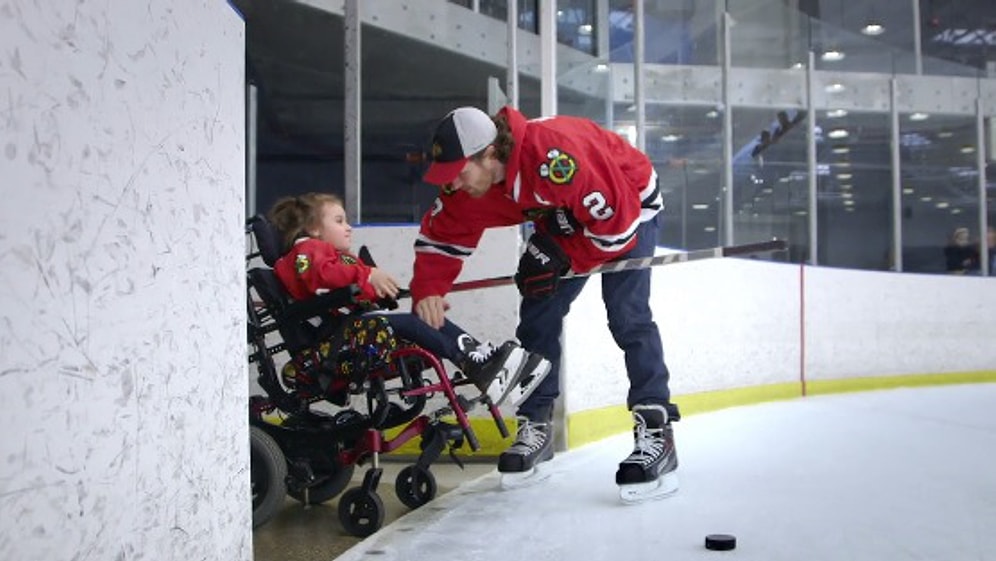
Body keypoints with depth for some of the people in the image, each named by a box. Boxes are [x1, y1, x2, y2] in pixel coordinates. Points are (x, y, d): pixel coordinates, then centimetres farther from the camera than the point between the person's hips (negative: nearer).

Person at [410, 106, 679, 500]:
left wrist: (562, 259, -28)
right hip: (564, 218, 7)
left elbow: (616, 220, -34)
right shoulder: (467, 184, -18)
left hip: (628, 205, -7)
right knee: (537, 316, 1)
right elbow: (441, 233, -7)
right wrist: (428, 289, -23)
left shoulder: (556, 157, -41)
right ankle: (535, 425, 13)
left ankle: (656, 431, -13)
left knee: (627, 316, -20)